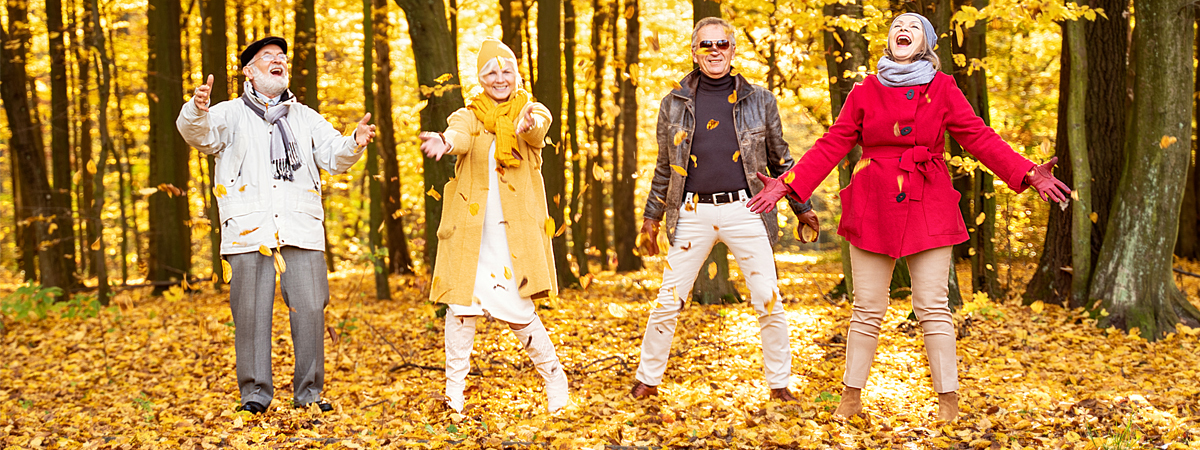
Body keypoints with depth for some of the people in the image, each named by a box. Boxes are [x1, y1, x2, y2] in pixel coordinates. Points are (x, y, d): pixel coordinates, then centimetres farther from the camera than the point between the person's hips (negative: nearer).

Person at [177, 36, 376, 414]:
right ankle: (255, 393, 9)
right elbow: (199, 134, -7)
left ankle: (308, 393, 7)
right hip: (249, 232, -2)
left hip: (301, 230, 2)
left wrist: (354, 143, -6)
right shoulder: (231, 114, 11)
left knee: (310, 309, -3)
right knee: (251, 314, -2)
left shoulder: (305, 118, 22)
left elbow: (333, 157, 17)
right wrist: (197, 110, -30)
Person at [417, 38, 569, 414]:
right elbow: (460, 133, -17)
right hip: (470, 230, 1)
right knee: (461, 307, -4)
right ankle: (454, 393, 9)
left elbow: (536, 127, -19)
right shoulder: (470, 115, 7)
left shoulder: (532, 112, 6)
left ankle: (555, 380, 17)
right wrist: (445, 141, -42)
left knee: (520, 312, -4)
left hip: (515, 233, -1)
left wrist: (529, 125, -45)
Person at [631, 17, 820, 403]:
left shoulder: (759, 101, 7)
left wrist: (801, 207, 14)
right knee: (668, 302, 1)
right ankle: (647, 380, 16)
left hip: (744, 210, 0)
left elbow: (779, 159, 15)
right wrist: (651, 216, 14)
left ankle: (779, 384, 13)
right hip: (693, 213, 0)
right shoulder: (675, 103, 8)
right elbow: (665, 167, 15)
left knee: (770, 303, -2)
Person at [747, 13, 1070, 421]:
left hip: (928, 208, -1)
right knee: (868, 309, 5)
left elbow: (979, 138, 0)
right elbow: (833, 144, 5)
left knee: (933, 308, -2)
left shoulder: (942, 89, 4)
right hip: (872, 208, 1)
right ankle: (851, 398, 17)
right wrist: (788, 184, -3)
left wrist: (1027, 174, -12)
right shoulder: (865, 91, 7)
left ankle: (948, 400, 6)